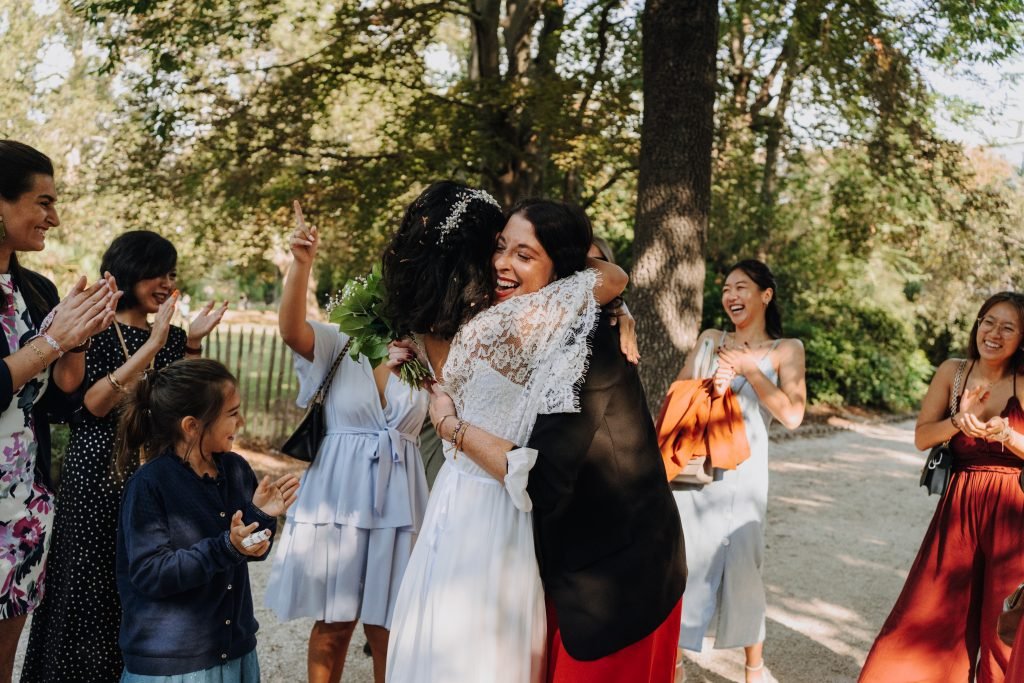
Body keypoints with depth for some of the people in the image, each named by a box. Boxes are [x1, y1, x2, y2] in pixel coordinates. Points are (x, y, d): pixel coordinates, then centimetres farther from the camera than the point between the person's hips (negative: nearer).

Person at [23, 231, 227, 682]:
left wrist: (192, 345, -6)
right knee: (93, 588, 3)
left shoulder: (171, 335, 10)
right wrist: (152, 346, -21)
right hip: (100, 474, -4)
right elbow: (94, 403, -17)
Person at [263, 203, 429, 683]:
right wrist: (301, 264, -36)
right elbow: (290, 327, -20)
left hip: (397, 503, 2)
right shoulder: (337, 345, -1)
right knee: (332, 626, 8)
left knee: (385, 629, 8)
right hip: (337, 498, -2)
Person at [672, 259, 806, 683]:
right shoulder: (710, 340, 14)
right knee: (685, 560, 3)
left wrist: (749, 369, -8)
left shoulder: (785, 350, 6)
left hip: (742, 467, -2)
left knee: (742, 563, -1)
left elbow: (792, 416, -5)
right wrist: (708, 388, -11)